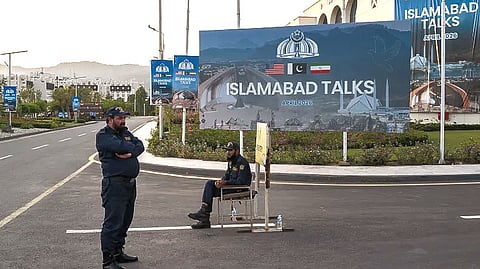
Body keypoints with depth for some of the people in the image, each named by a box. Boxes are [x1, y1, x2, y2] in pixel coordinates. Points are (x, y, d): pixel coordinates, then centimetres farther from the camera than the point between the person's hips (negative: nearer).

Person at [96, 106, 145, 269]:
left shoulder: (125, 132, 17)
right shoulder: (103, 135, -7)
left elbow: (140, 146, 4)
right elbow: (121, 146, -22)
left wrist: (130, 153, -16)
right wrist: (132, 147, -2)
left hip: (130, 183, 8)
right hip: (114, 183, -8)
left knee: (125, 221, 16)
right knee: (112, 223, -7)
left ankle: (118, 253, 28)